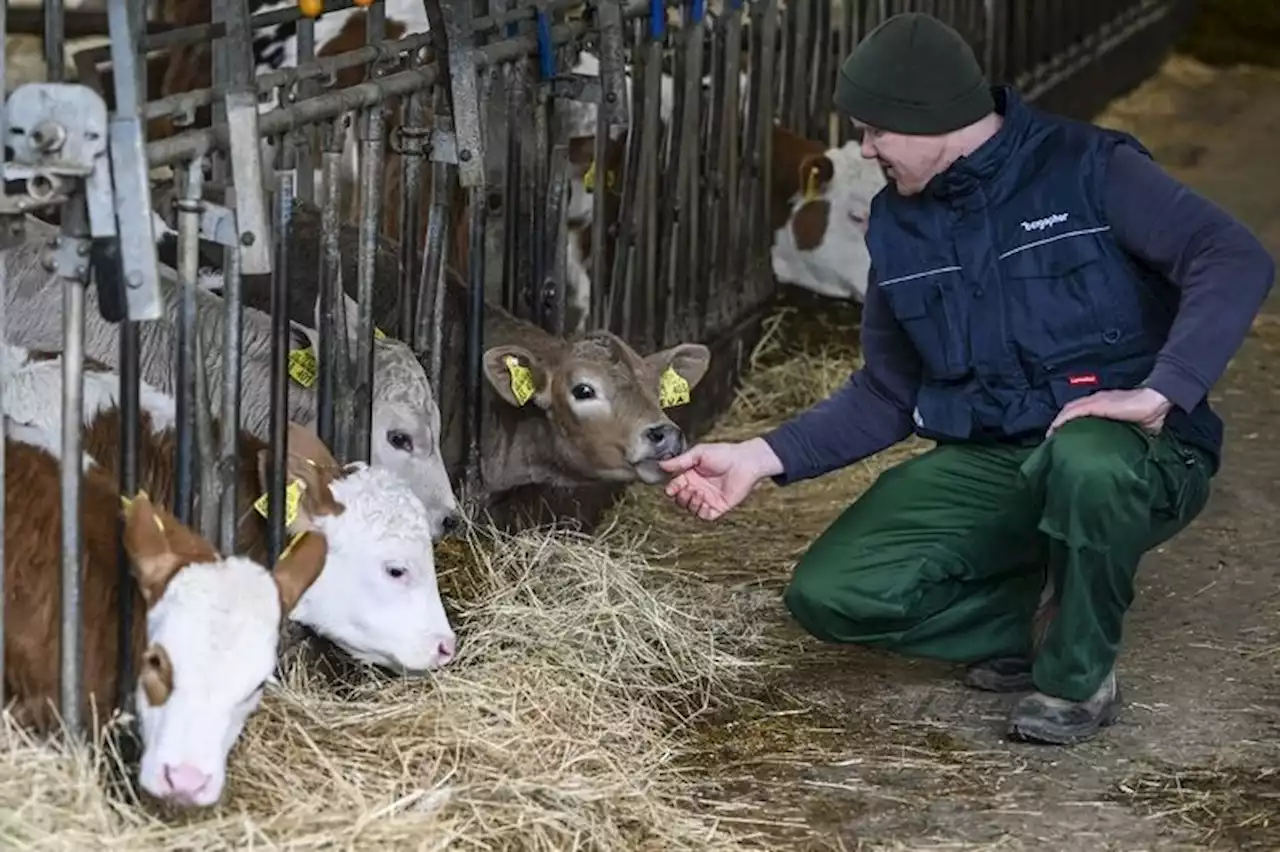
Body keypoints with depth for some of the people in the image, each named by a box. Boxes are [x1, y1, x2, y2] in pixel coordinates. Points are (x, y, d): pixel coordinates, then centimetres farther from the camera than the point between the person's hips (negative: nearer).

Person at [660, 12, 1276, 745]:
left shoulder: (1087, 169, -10)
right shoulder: (900, 225, 8)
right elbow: (888, 396, 13)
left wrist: (1161, 393, -33)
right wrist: (763, 458, 0)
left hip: (1130, 454, -5)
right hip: (986, 465, 5)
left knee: (1085, 463, -42)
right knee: (829, 596, -14)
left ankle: (1079, 674, -15)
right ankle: (1052, 617, 2)